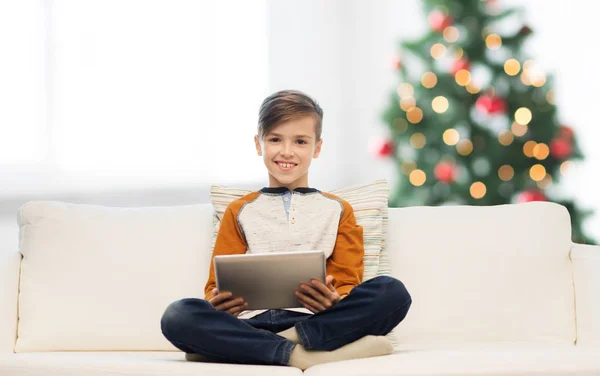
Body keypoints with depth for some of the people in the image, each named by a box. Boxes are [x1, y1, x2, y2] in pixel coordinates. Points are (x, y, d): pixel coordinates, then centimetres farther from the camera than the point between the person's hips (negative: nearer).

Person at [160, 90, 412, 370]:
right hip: (252, 323, 1)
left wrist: (333, 302, -17)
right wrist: (218, 304, -14)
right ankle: (298, 355, -36)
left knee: (392, 292, -28)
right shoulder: (240, 212, 21)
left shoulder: (338, 211, 20)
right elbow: (219, 285, 14)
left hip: (314, 322, 0)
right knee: (178, 315, -31)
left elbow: (347, 284, 10)